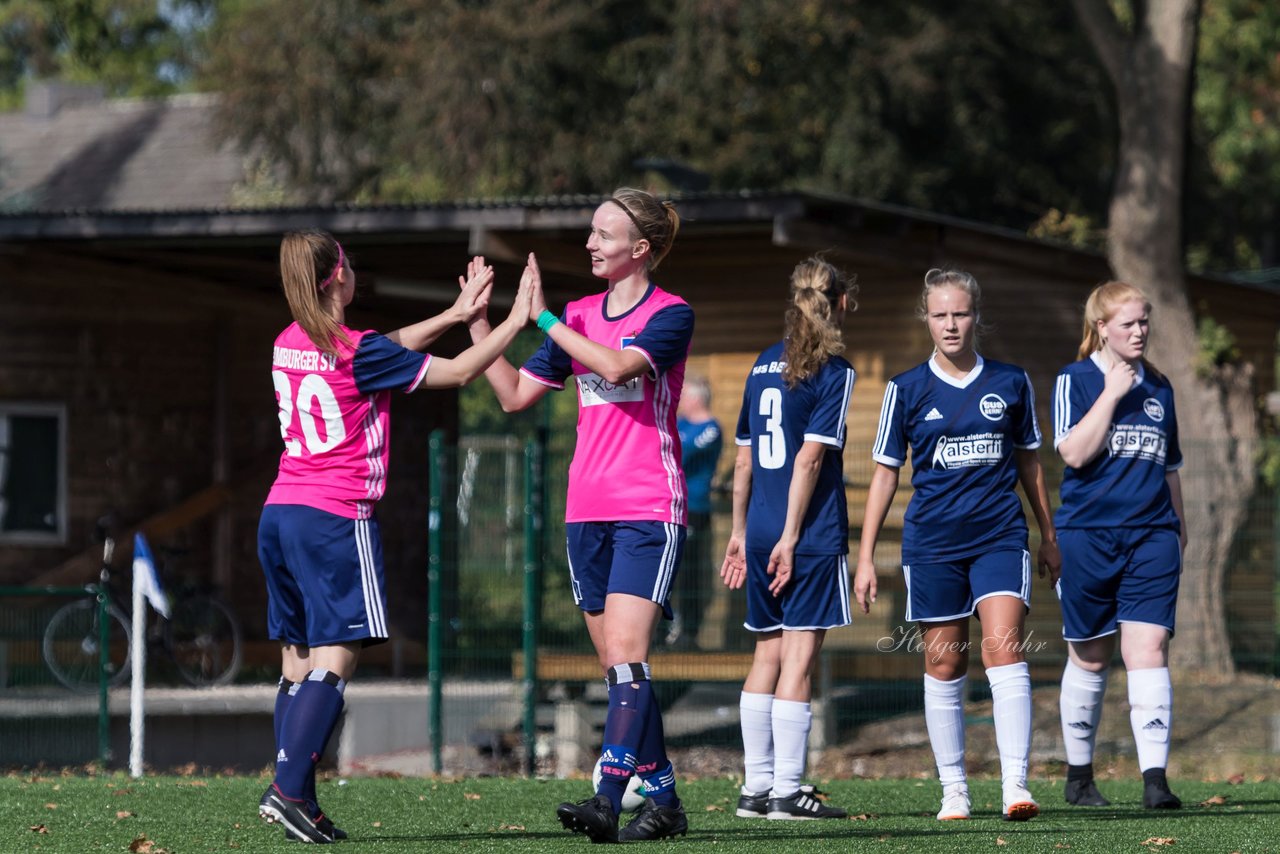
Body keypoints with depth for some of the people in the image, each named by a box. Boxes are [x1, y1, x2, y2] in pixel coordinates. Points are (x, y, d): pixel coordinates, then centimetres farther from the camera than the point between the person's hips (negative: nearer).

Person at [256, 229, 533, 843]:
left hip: (279, 514, 8)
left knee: (298, 663, 9)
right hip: (336, 518, -8)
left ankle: (294, 797, 5)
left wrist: (455, 315, 28)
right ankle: (288, 790, -19)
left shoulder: (289, 345, 10)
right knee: (334, 660, -9)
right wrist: (515, 322, 10)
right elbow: (458, 373, -2)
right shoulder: (357, 352, -11)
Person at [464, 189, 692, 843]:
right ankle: (662, 800, 16)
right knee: (619, 667, 8)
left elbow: (617, 366, -23)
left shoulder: (671, 315, -6)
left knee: (623, 656, -17)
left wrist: (543, 318, -18)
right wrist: (478, 323, 6)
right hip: (586, 513, 7)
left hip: (649, 513, -7)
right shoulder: (580, 316, 13)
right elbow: (515, 394, 15)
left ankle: (607, 801, -25)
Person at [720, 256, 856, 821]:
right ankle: (786, 791, -6)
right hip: (812, 536, -6)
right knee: (799, 657, -5)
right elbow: (810, 456, -13)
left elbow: (744, 456, 15)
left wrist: (740, 532, 20)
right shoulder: (833, 371, -7)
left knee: (768, 653, 12)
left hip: (761, 535, 6)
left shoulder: (764, 366, 13)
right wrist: (790, 537, -14)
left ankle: (756, 788, 13)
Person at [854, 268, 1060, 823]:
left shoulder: (1011, 383, 7)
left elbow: (1029, 462, 18)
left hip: (1000, 536, 0)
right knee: (944, 662, 4)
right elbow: (885, 472, 6)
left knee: (1004, 646, -15)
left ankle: (1016, 784, -19)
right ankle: (953, 788, 14)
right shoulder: (907, 390, 3)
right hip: (932, 542, 0)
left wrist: (1049, 537, 22)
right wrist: (866, 557, 3)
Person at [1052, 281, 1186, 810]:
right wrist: (1112, 394, -16)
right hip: (1087, 534, -3)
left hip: (1151, 536, 3)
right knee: (1090, 657, 7)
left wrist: (1178, 528, 25)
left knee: (1148, 649, -11)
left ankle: (1155, 778, -16)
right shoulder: (1076, 380, -1)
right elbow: (1074, 452, -16)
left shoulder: (1159, 387, 13)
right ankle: (1079, 775, 22)